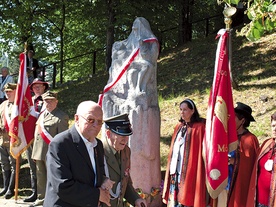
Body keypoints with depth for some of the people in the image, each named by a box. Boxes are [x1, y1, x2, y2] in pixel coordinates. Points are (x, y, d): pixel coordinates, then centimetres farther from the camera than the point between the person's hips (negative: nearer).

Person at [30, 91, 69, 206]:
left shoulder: (61, 117, -9)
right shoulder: (42, 114, 16)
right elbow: (37, 133, 18)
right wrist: (35, 152, 15)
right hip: (39, 153, 8)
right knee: (40, 177, 16)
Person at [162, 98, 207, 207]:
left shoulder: (199, 127, -7)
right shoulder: (179, 127, 14)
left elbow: (202, 150, -9)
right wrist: (171, 169, 15)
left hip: (188, 171, -6)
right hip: (175, 170, 7)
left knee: (186, 198, -5)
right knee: (174, 198, 7)